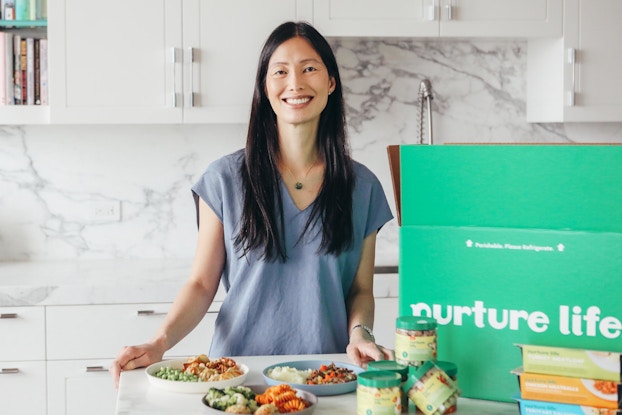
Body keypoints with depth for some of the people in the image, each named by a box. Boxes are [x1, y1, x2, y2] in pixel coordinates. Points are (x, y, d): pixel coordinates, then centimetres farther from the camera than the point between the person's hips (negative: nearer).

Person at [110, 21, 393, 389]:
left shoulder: (362, 187, 5)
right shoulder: (226, 179, 1)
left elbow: (361, 290, 10)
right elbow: (202, 284, 2)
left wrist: (360, 333, -10)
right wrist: (160, 343, -14)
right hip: (239, 368, -1)